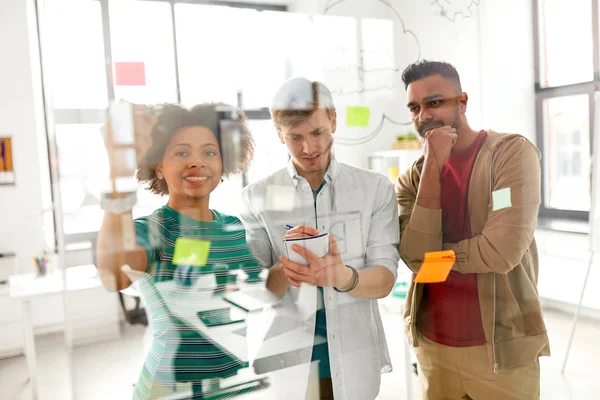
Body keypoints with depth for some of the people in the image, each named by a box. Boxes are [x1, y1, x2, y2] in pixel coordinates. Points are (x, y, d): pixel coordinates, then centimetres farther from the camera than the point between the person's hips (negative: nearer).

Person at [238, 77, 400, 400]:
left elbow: (384, 280, -10)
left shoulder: (376, 189, -6)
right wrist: (283, 270, -27)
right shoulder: (257, 197, -6)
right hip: (286, 361, 0)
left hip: (354, 363, 0)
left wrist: (342, 277, -30)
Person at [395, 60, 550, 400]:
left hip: (502, 348, -3)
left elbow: (503, 251, -23)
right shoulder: (413, 178, 0)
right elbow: (415, 258, -15)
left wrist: (432, 255, -7)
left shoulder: (513, 152, -11)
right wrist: (433, 166, -17)